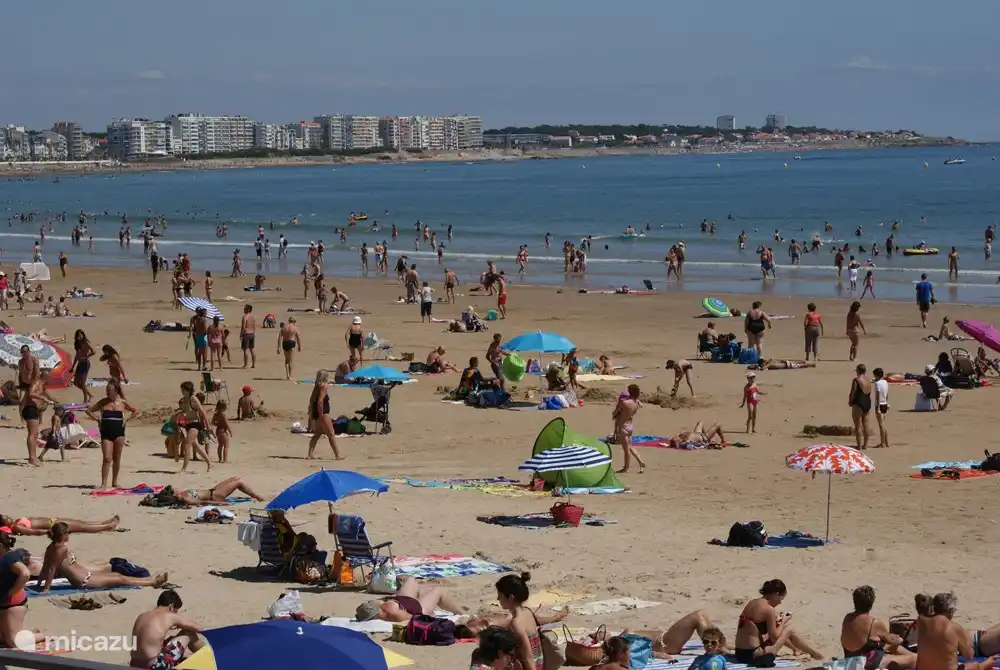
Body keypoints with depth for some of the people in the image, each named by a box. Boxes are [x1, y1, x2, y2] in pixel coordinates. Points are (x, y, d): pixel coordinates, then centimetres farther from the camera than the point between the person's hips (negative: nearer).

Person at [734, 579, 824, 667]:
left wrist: (775, 621, 21)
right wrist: (783, 622, 6)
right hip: (755, 656, -8)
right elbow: (774, 638, -8)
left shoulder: (751, 603, 9)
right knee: (789, 630, 11)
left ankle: (796, 649, 56)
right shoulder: (769, 609, -15)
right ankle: (814, 653, 30)